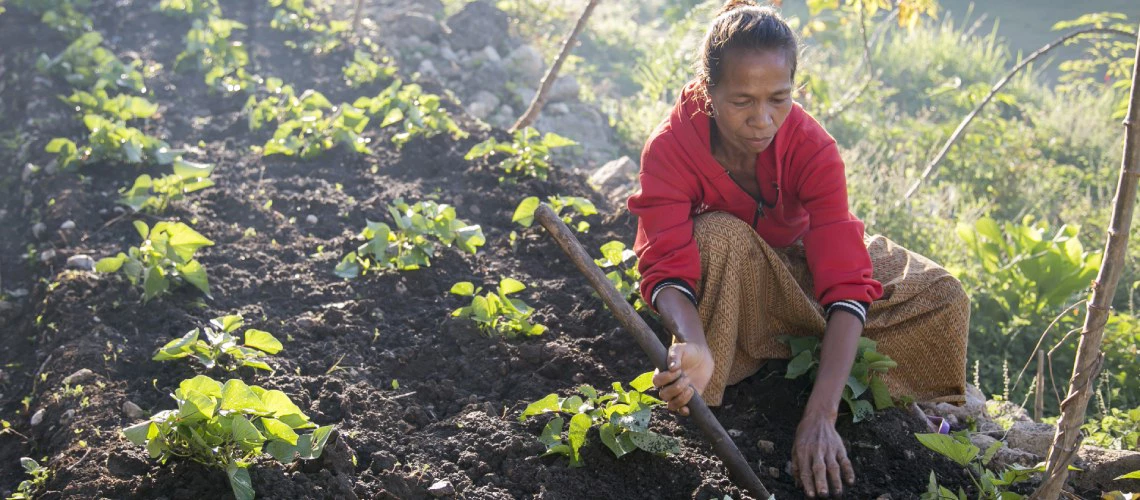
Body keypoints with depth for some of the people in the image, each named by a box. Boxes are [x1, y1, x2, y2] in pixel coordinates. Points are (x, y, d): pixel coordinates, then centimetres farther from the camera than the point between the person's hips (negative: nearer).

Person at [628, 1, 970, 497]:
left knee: (942, 298, -16)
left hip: (793, 269, 2)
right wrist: (693, 345, -64)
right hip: (714, 295, -2)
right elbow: (669, 267, -39)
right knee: (718, 237, -38)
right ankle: (697, 399, -27)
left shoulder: (812, 147, -29)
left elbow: (846, 282, -37)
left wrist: (820, 415, -49)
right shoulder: (671, 147, -30)